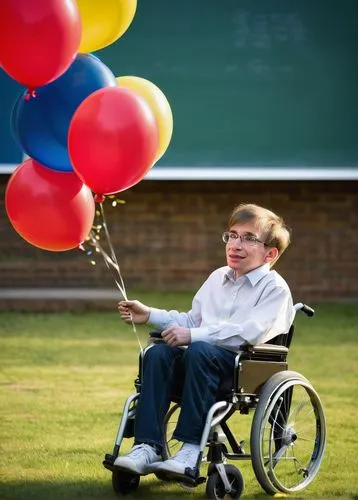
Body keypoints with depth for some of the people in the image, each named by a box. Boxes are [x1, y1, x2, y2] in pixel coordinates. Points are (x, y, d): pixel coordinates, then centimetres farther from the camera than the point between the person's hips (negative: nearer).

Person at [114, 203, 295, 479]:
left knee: (199, 351, -36)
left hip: (247, 363, -7)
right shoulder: (218, 278, 23)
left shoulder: (275, 288, -3)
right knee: (157, 353, -21)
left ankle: (192, 448, -36)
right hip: (207, 352, 7)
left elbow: (250, 332, -18)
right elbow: (192, 320, 30)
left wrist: (193, 335, -22)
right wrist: (150, 315, 16)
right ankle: (148, 446, -28)